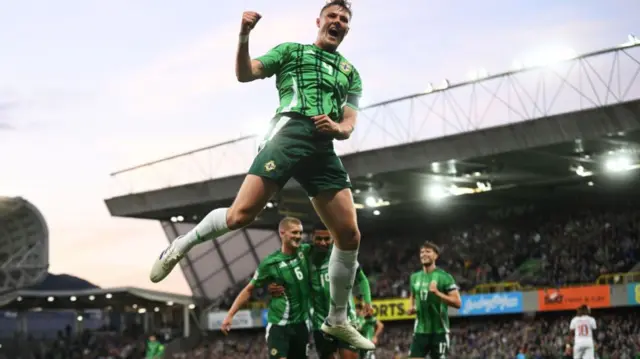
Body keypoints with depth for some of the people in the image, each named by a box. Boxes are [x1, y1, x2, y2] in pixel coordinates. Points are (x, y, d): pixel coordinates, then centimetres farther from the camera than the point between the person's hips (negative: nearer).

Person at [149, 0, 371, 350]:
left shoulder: (351, 73, 26)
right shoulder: (291, 50, 16)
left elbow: (349, 124, 17)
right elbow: (244, 73, 5)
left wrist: (337, 127, -7)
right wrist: (244, 37, -12)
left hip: (324, 148, 4)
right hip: (289, 131, -4)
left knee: (350, 236, -2)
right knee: (240, 215, -20)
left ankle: (337, 320, 12)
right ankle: (182, 245, 8)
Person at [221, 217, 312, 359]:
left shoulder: (305, 252, -2)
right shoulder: (270, 263, -10)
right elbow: (249, 289, -2)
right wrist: (230, 315, -5)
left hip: (301, 323, 4)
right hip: (278, 325, -4)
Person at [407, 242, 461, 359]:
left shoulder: (444, 277, -7)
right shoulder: (415, 277, 10)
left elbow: (457, 302, -11)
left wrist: (437, 293, -22)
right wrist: (411, 307, 7)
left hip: (439, 330, -4)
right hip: (420, 329, 5)